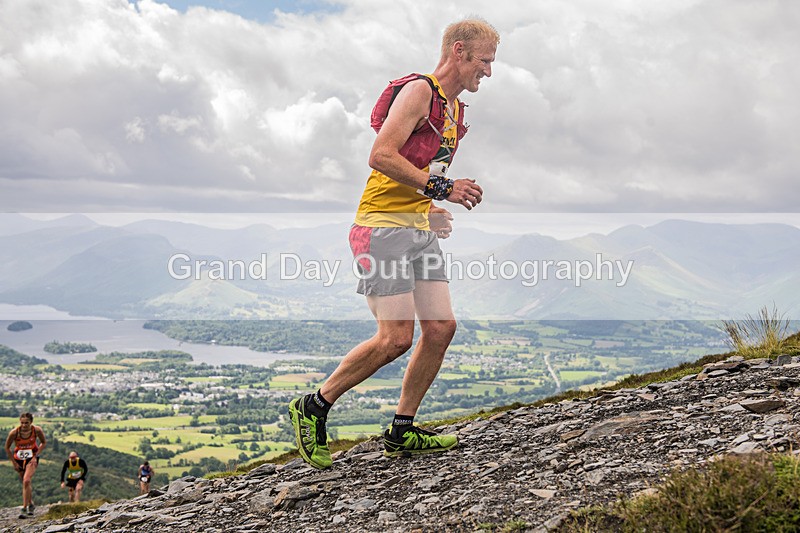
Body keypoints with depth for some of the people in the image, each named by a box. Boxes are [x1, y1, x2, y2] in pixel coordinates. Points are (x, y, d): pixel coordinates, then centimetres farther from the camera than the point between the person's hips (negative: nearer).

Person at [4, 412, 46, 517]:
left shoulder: (37, 430, -20)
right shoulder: (14, 432, -21)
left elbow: (44, 442, -1)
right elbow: (7, 448, -6)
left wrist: (36, 455, -11)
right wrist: (14, 463, -4)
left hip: (32, 458, -2)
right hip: (19, 459, 2)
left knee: (27, 481, -20)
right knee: (26, 483, 14)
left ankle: (24, 509, -15)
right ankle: (31, 504, 36)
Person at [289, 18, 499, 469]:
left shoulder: (455, 108, 19)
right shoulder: (418, 91, -10)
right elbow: (382, 156, -21)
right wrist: (440, 187, -21)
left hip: (418, 230, 9)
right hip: (383, 227, -9)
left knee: (441, 327, 1)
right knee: (396, 337, -14)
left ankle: (402, 433, 12)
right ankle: (314, 407, 4)